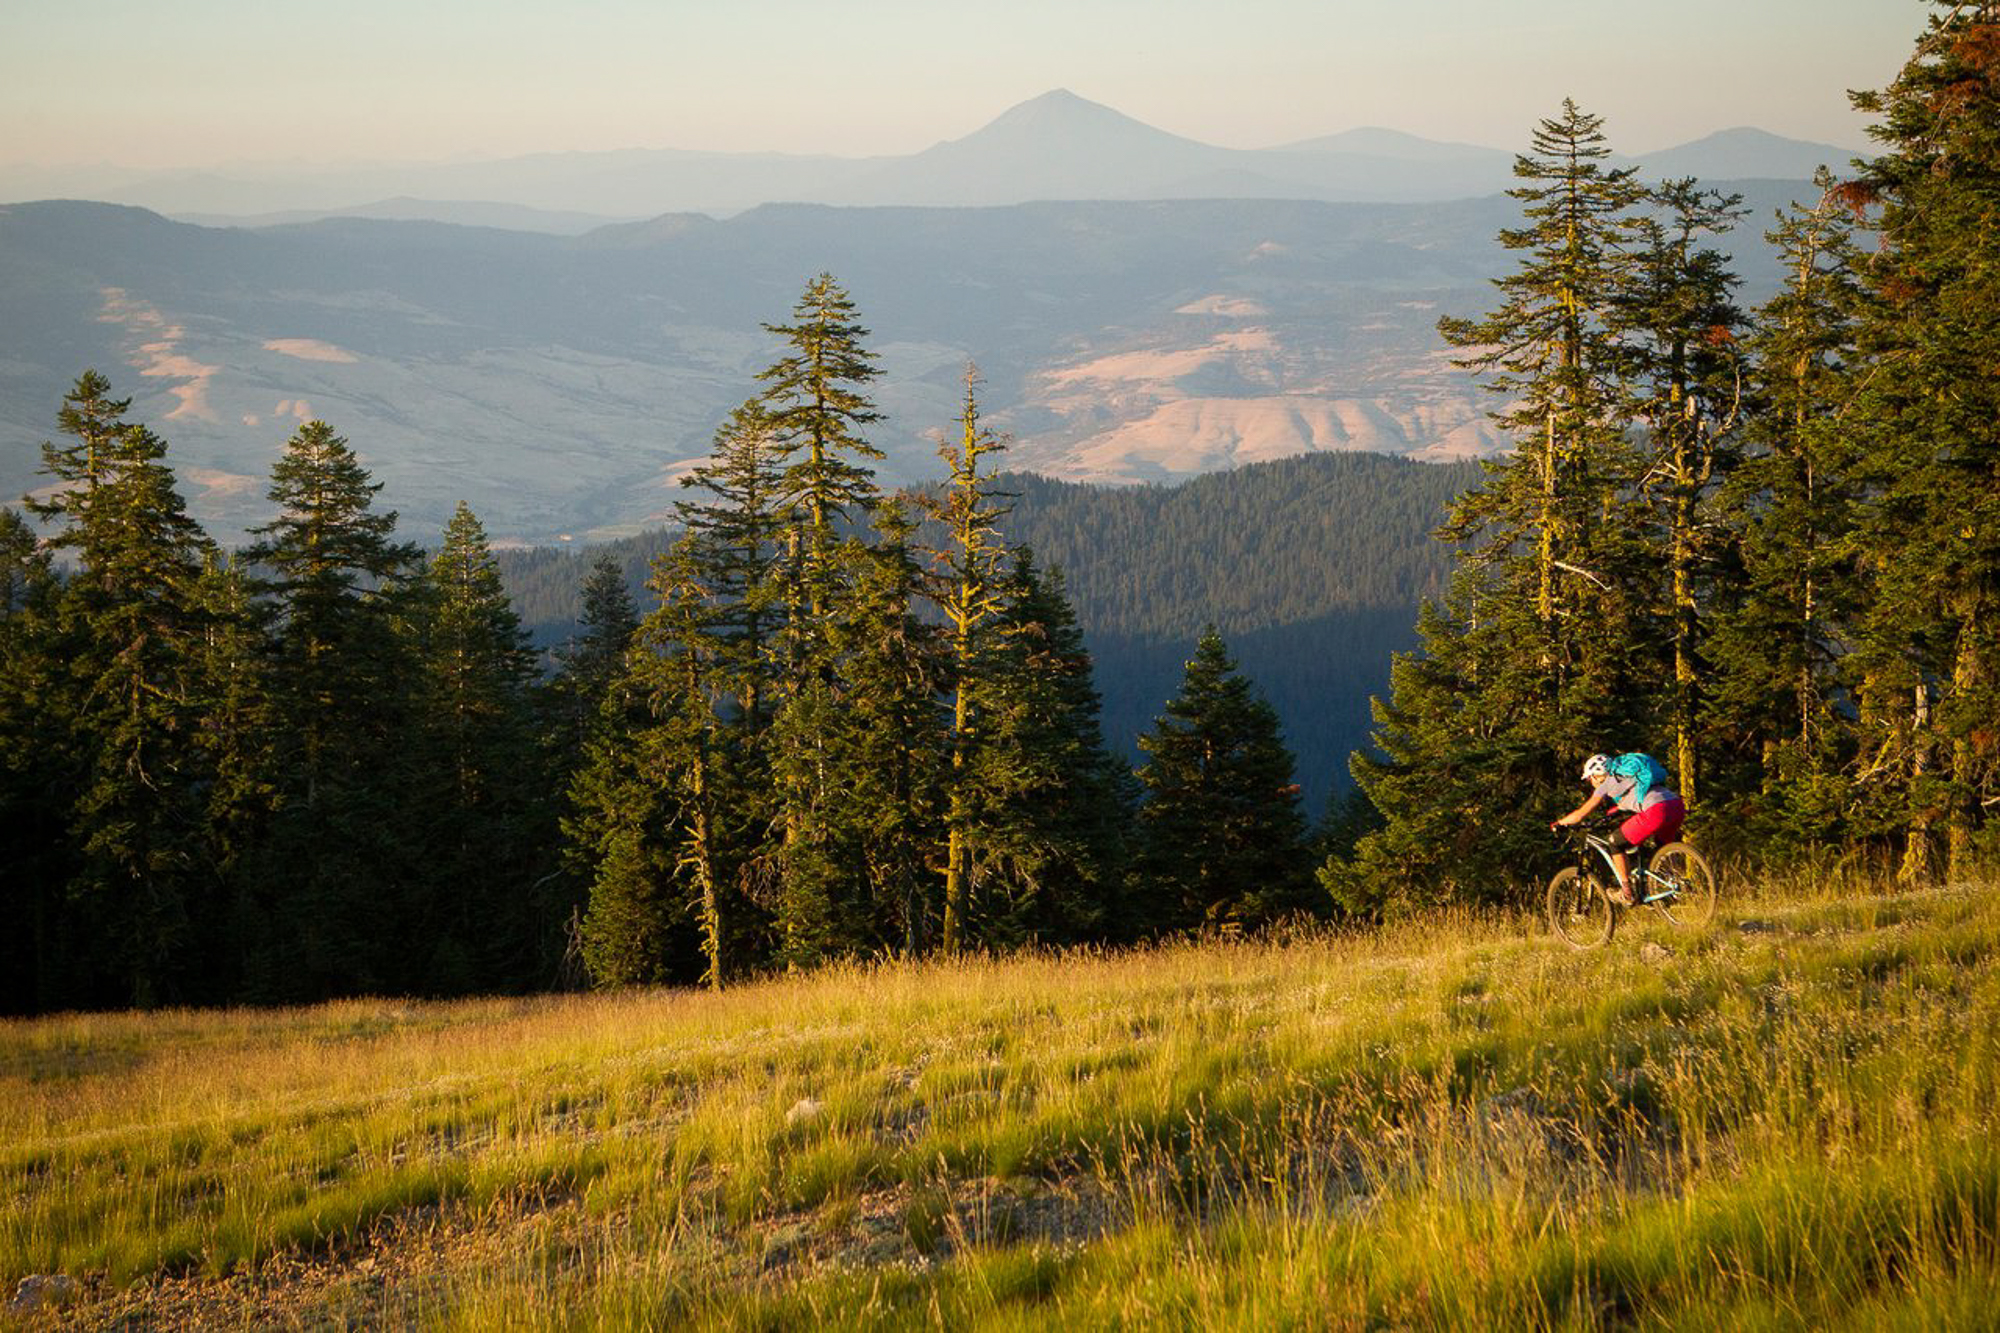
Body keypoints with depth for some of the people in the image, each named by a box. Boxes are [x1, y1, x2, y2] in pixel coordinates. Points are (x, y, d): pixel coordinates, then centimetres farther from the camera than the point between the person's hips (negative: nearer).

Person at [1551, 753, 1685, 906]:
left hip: (1657, 811, -8)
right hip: (1678, 807, 8)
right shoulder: (1624, 777, 34)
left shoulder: (1606, 785, 12)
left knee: (1616, 842, 8)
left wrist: (1558, 823, 27)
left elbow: (1580, 814, 13)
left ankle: (1627, 895, 11)